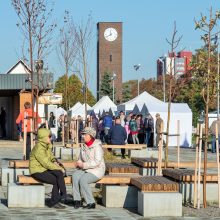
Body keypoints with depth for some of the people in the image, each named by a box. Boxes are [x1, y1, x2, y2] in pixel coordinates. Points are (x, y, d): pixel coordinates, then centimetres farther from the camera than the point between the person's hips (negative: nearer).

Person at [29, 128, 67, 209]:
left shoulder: (47, 146, 8)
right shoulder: (38, 149, -21)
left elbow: (50, 156, 23)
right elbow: (46, 163, -23)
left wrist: (54, 161, -1)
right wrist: (59, 168, -16)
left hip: (45, 169, 8)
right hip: (37, 171, -8)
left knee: (59, 174, -18)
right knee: (56, 181, -21)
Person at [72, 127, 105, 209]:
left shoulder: (97, 146, -11)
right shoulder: (83, 146, 11)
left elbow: (97, 162, -19)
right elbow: (80, 159, 19)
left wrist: (83, 165, -20)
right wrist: (79, 163, -5)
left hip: (97, 170, -6)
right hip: (85, 169, 6)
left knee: (83, 180, -31)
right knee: (75, 175, -25)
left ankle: (91, 203, -20)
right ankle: (77, 200, -22)